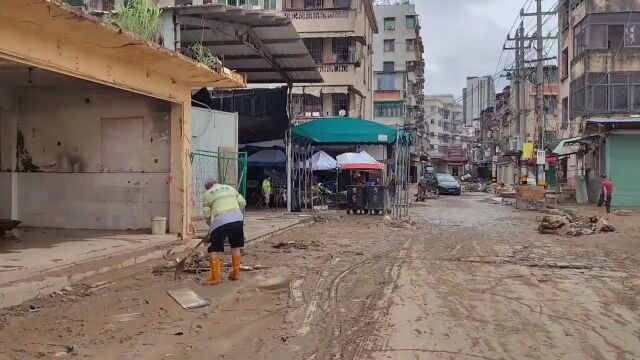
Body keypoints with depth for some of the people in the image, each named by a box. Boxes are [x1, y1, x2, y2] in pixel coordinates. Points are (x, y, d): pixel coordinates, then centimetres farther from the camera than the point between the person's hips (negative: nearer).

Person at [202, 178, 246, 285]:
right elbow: (242, 203, 16)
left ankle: (215, 277, 2)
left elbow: (207, 215, 9)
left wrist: (210, 224, 27)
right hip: (237, 218, 4)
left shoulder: (207, 194, 14)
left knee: (215, 249, 7)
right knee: (235, 246, 20)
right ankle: (236, 273, 25)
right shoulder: (230, 188, 23)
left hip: (220, 220, -4)